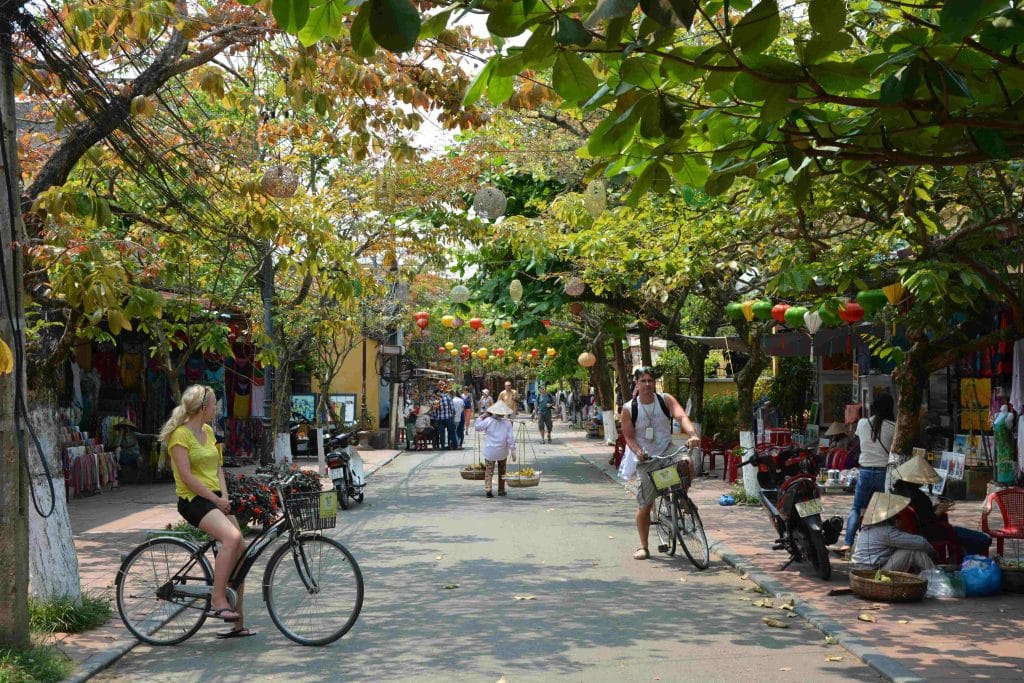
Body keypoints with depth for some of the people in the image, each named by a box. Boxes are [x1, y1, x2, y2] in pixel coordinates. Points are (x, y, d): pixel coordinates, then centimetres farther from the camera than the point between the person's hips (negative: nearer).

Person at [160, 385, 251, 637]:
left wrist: (224, 496, 1)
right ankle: (217, 601, -23)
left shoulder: (208, 431, 15)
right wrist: (215, 500, -16)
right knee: (232, 537, -31)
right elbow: (186, 476, -17)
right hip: (193, 500, -8)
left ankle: (237, 623, 10)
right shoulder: (180, 435, -10)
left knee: (239, 555, 2)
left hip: (215, 499, 8)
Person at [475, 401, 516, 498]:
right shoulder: (507, 423, -5)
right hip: (502, 452, 1)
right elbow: (511, 438, -6)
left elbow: (478, 427, 2)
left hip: (489, 451, -1)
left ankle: (487, 489, -13)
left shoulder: (489, 420, -9)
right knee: (502, 471, 18)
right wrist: (513, 450, -3)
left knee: (489, 470, 3)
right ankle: (501, 490, 22)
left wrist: (481, 417, 10)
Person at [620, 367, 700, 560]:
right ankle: (643, 547, 19)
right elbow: (629, 436, -2)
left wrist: (692, 434, -37)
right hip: (646, 460, 0)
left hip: (668, 452, 0)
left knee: (686, 464, -34)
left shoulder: (665, 400, -2)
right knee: (644, 505, 1)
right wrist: (638, 451, -23)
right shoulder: (629, 409, -3)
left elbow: (682, 417, -17)